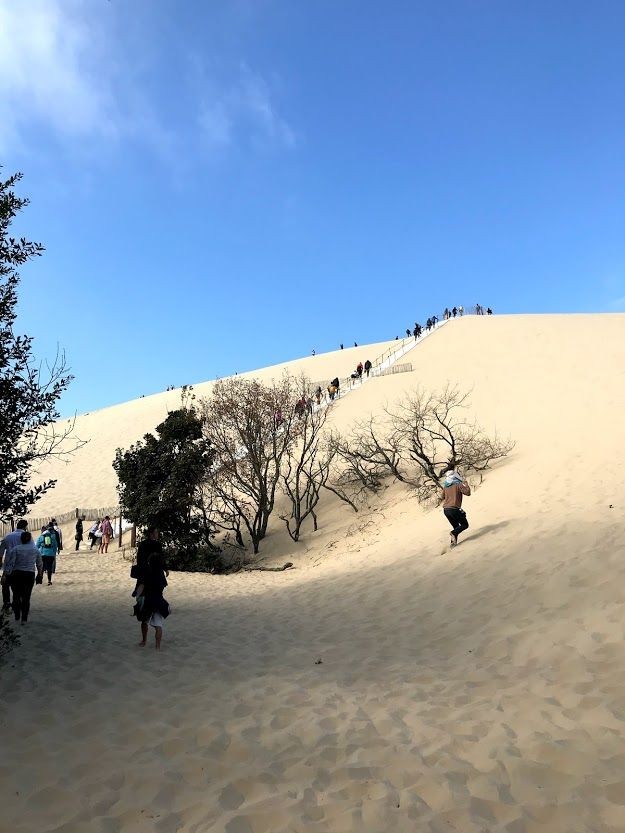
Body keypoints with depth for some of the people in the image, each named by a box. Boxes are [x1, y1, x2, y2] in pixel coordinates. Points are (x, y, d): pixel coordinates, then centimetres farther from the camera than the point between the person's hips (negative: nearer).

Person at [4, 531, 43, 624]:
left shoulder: (16, 549, -4)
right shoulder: (35, 550, 5)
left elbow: (10, 562, -11)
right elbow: (39, 564, 13)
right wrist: (40, 572, 28)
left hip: (16, 574, -1)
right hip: (30, 575, 1)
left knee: (16, 596, 14)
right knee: (26, 597, 7)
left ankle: (17, 617, 17)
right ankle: (24, 619, 6)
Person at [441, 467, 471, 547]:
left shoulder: (446, 486, 13)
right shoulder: (458, 484, -7)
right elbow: (467, 492, -12)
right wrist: (466, 484, 1)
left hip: (445, 510, 7)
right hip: (454, 509, -7)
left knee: (456, 527, 20)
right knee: (465, 525, 9)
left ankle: (453, 542, 7)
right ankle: (454, 533, -14)